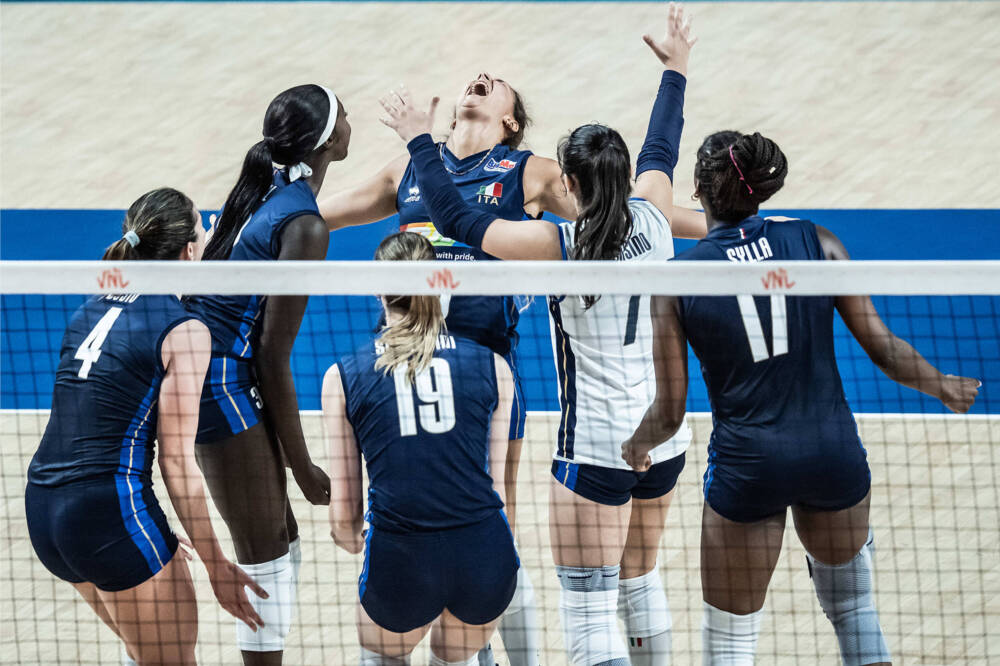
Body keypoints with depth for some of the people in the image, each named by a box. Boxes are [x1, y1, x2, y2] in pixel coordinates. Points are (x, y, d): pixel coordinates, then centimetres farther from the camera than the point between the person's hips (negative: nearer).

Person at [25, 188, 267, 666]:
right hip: (111, 509, -8)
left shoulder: (91, 311, 14)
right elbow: (177, 460, -10)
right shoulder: (184, 331, -8)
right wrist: (216, 567, -4)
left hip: (42, 505, 8)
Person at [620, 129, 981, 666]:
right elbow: (884, 348, -1)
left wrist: (637, 445, 19)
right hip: (834, 452, 2)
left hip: (746, 463, -2)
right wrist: (944, 387, 18)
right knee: (854, 608, 24)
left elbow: (670, 411, -3)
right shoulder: (817, 243, -3)